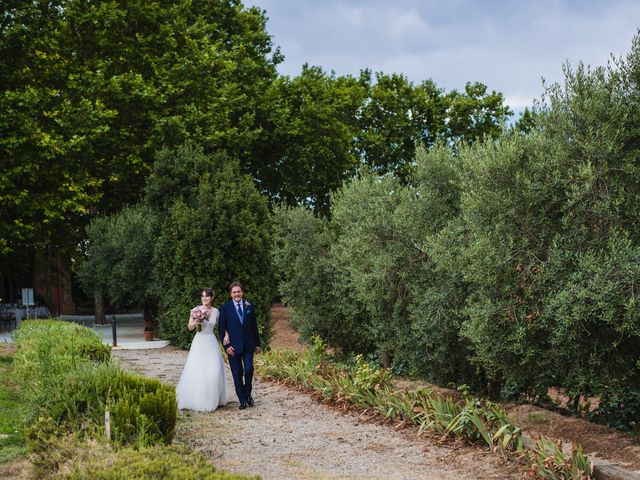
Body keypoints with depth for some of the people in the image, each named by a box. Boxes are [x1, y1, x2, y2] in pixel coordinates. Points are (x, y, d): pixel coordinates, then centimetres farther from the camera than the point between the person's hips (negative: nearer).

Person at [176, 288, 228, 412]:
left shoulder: (216, 312, 5)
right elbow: (189, 327, -1)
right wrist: (195, 322, -21)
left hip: (211, 343, 2)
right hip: (199, 342, -2)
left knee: (213, 372, 0)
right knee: (197, 372, -6)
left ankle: (212, 400, 13)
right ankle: (197, 399, 3)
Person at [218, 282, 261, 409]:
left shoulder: (250, 306, 5)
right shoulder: (225, 307, -3)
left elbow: (254, 326, 11)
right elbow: (221, 328, -2)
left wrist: (257, 344, 11)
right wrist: (226, 345, -10)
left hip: (248, 345, 1)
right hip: (233, 346, -1)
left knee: (249, 370, -7)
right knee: (237, 374, 3)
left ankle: (248, 394, 17)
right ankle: (242, 400, 13)